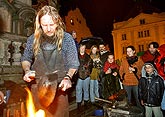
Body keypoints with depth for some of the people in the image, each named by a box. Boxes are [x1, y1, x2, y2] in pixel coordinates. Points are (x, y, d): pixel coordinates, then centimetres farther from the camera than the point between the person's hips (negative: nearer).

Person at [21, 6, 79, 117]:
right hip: (37, 88, 3)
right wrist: (27, 71, -4)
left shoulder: (66, 38, -7)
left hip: (59, 88, -2)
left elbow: (73, 63, -2)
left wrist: (68, 77, -18)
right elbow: (26, 59, 15)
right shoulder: (33, 39, 1)